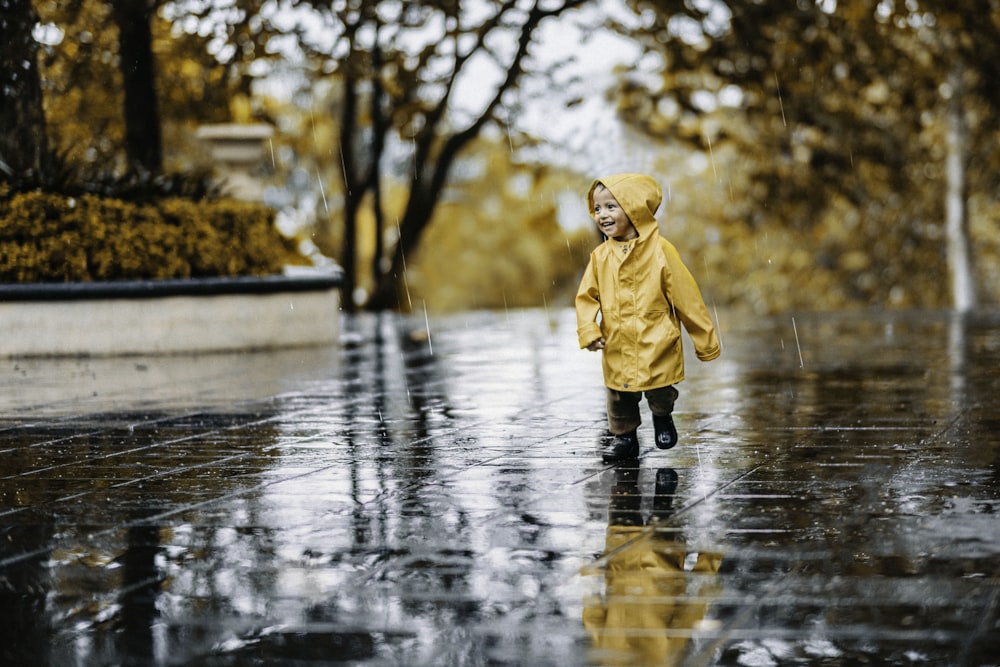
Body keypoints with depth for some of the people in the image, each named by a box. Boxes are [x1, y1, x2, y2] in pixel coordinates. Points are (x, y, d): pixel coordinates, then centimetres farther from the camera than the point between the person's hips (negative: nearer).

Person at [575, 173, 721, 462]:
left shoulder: (660, 250, -10)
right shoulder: (601, 256, 1)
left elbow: (687, 297, -6)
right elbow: (587, 296, 7)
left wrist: (705, 340, -2)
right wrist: (589, 331, -11)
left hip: (657, 345, -3)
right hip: (617, 348, 3)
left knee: (660, 392, 1)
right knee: (620, 396, 9)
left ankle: (662, 416, 33)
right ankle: (623, 435, 31)